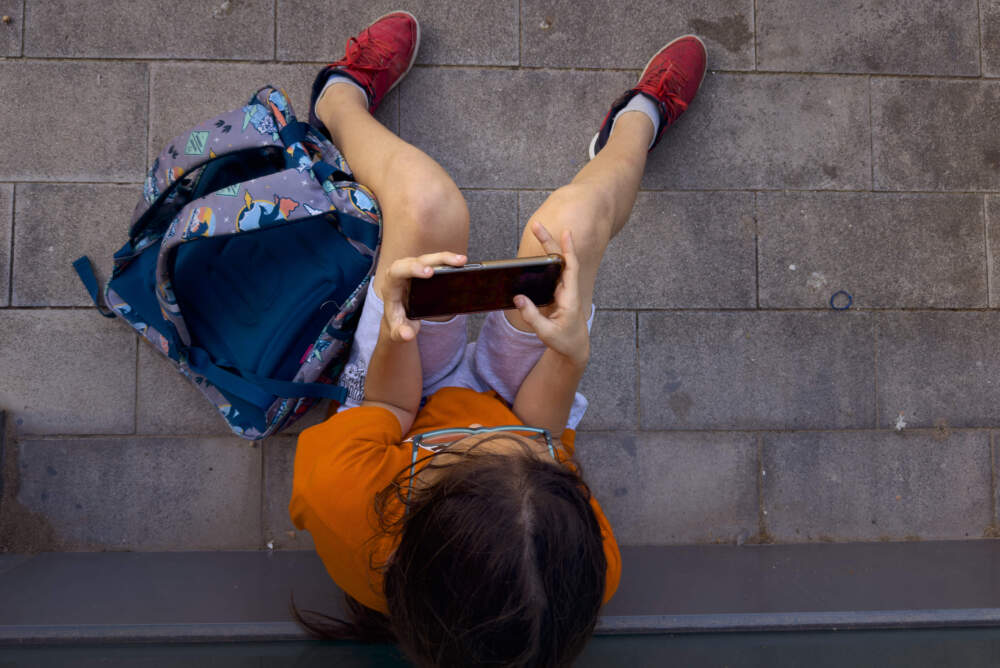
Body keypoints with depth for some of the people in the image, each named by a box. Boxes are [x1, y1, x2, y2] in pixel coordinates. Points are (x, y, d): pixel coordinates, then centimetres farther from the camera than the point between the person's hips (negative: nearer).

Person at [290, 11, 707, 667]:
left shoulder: (335, 492, -47)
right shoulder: (587, 566, -42)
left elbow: (391, 409, -20)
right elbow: (544, 431, -20)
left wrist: (395, 332, -34)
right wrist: (571, 354, -35)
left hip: (421, 397, 0)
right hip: (507, 397, 0)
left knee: (427, 198, -14)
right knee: (571, 220, -15)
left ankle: (341, 103, 30)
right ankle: (636, 123, 30)